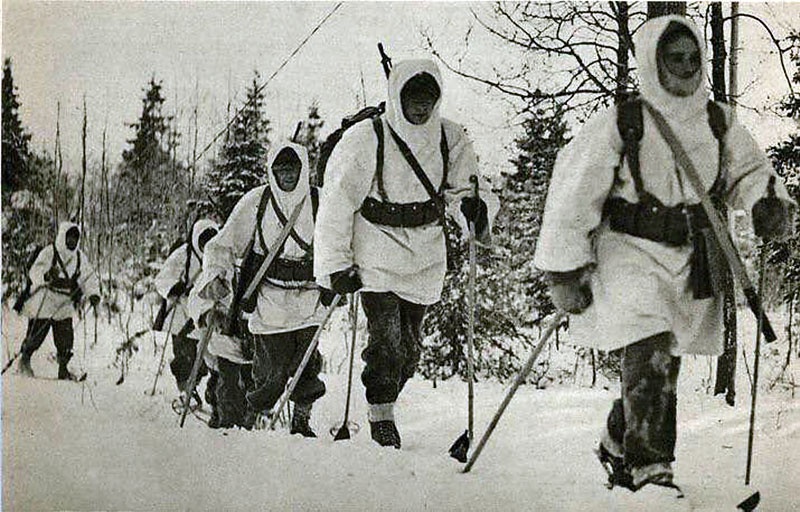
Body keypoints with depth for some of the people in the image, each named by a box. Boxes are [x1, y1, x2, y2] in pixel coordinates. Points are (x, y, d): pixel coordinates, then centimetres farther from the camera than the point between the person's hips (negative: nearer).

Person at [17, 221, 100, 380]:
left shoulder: (80, 257, 6)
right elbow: (35, 271, -23)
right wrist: (47, 275, -45)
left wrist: (93, 295, -6)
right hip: (43, 302, -4)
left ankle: (63, 369, 11)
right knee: (36, 335, 3)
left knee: (66, 339, -1)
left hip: (64, 305, 4)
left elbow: (89, 278, 11)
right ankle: (25, 358, 28)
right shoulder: (49, 252, -12)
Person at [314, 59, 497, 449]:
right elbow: (336, 204, -8)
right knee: (387, 340, -12)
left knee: (409, 349, 9)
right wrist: (337, 264, -10)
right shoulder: (365, 140, -11)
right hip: (377, 258, -4)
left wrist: (475, 204, -15)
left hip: (425, 260, 4)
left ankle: (384, 404, 30)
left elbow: (465, 184, 11)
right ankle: (381, 417, 5)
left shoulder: (450, 139, 1)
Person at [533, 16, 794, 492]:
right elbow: (573, 193, -8)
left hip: (693, 259, 5)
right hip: (630, 251, -5)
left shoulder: (718, 121, 5)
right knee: (651, 351, -19)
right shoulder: (621, 123, -10)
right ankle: (649, 468, -10)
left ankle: (618, 445, 33)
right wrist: (566, 269, -8)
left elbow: (747, 170, 19)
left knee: (664, 363, 10)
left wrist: (767, 200, -4)